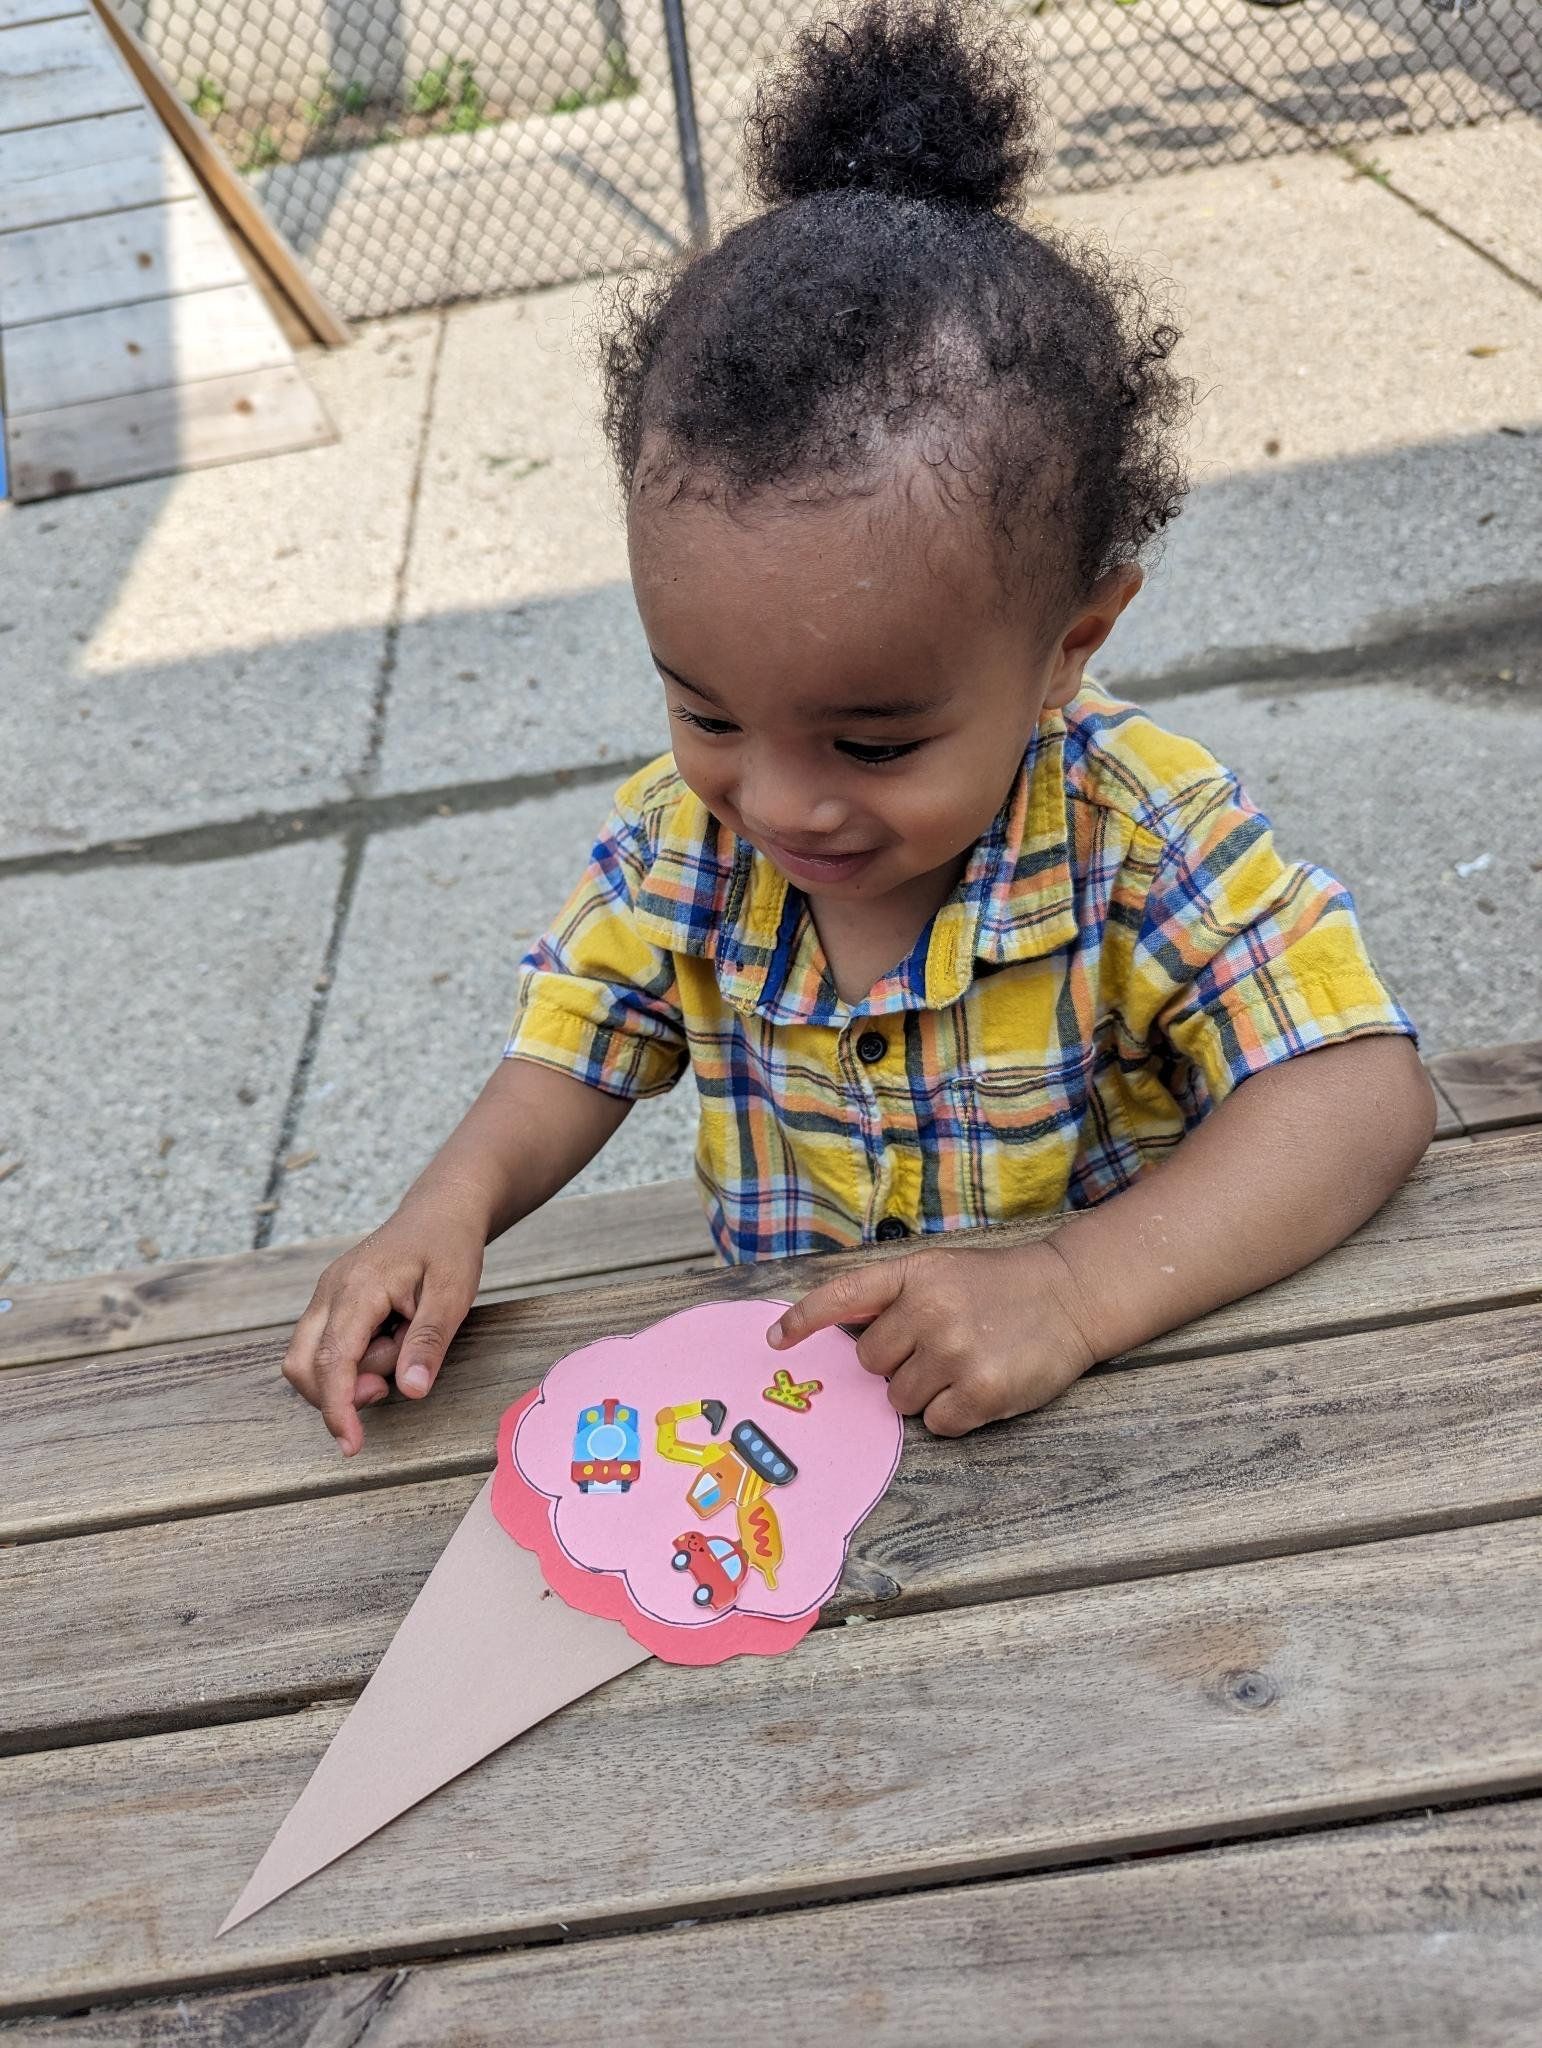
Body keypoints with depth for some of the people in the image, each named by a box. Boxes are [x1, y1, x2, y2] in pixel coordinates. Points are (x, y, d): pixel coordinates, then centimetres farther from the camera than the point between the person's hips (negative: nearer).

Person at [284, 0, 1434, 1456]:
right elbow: (576, 1053, 6)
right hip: (778, 1404, 2)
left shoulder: (1143, 838, -17)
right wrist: (452, 1206, -13)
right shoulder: (676, 844, -6)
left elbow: (1367, 1091, -20)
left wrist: (1079, 1288, -32)